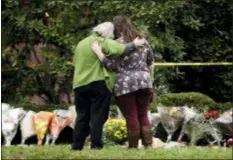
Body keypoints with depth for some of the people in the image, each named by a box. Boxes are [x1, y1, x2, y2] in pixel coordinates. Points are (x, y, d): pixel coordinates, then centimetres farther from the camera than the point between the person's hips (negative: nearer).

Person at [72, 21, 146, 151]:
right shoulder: (104, 42, -6)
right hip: (98, 83, -6)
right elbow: (122, 50, -14)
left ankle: (77, 145, 9)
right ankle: (96, 144, -5)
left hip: (79, 84, 6)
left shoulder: (81, 43, 18)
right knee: (98, 115, -1)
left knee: (82, 116, 11)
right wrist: (134, 44, 0)